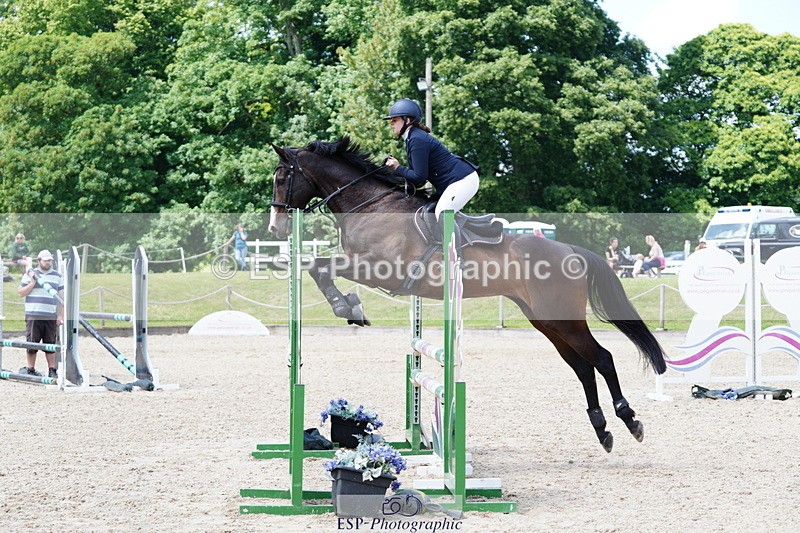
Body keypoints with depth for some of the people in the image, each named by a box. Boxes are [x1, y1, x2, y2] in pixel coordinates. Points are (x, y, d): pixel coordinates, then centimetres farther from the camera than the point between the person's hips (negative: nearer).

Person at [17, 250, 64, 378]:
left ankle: (52, 370, 5)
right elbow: (20, 293, 5)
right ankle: (31, 369, 11)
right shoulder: (30, 274, 8)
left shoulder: (57, 276, 13)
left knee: (51, 345, 1)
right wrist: (32, 283, -8)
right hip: (33, 316, -1)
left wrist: (61, 315, 5)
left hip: (50, 317, 1)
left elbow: (61, 297, 12)